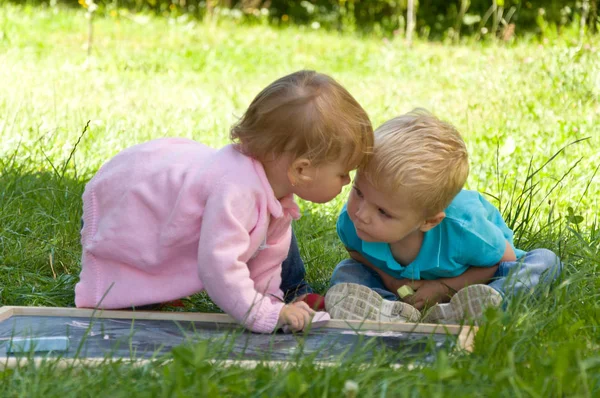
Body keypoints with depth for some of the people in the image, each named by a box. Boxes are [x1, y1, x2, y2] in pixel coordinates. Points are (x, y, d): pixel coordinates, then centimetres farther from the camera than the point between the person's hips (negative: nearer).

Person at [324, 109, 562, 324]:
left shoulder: (462, 229, -39)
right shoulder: (350, 221, -30)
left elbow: (505, 259, -21)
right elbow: (356, 253, -6)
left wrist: (444, 287, -30)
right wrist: (388, 279, -26)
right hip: (403, 282, 3)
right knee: (345, 273, -15)